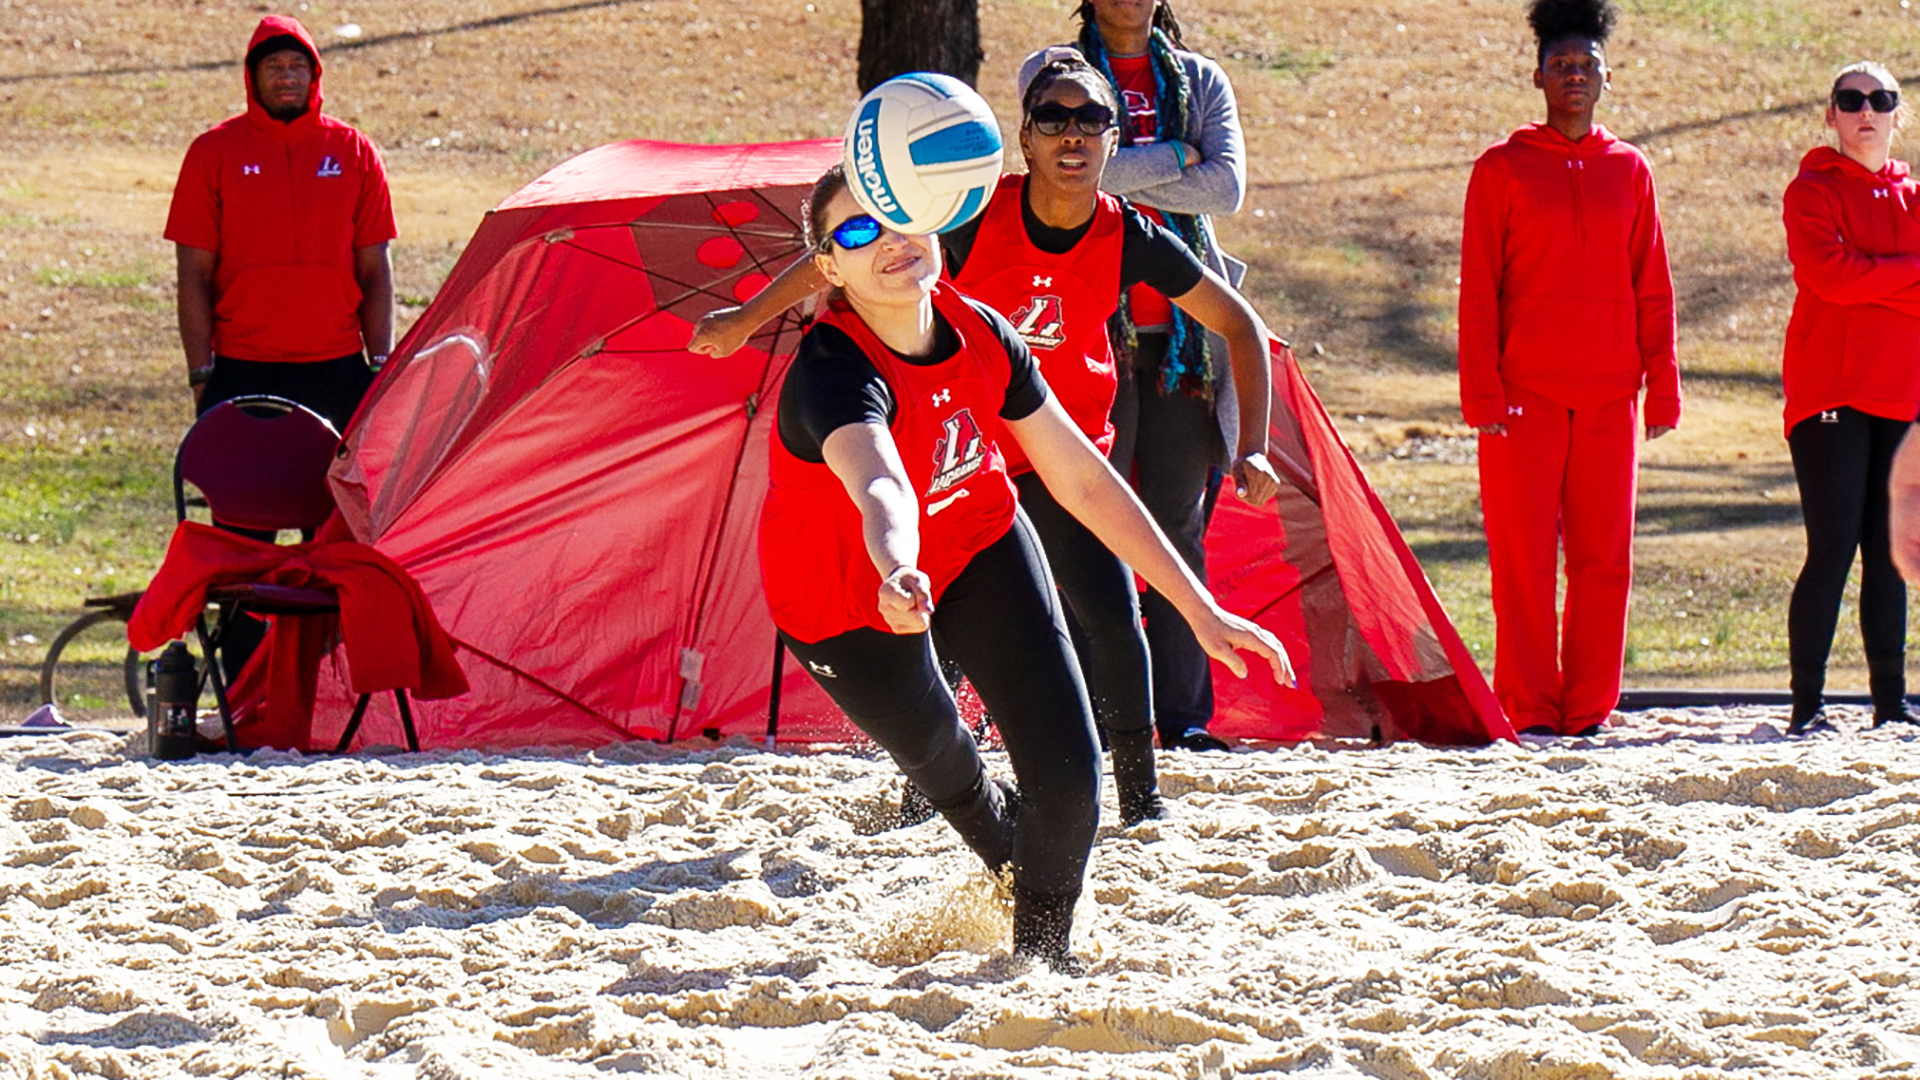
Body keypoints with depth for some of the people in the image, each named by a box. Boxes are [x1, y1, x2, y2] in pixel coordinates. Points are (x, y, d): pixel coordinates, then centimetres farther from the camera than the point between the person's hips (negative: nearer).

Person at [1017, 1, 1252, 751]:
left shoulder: (1200, 81, 13)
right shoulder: (1050, 72, 4)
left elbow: (1227, 188, -3)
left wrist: (1123, 178, -9)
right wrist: (1174, 158, -7)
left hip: (1185, 335, 3)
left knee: (1180, 521, 4)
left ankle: (1184, 712, 8)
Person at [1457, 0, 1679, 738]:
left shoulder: (1629, 170, 11)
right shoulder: (1502, 169, 4)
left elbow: (1652, 289, 12)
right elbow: (1478, 290, 1)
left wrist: (1662, 387, 5)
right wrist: (1482, 392, -8)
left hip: (1609, 396, 3)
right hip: (1524, 396, -3)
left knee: (1605, 557, 1)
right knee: (1524, 556, -4)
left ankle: (1590, 706, 7)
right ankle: (1529, 707, 1)